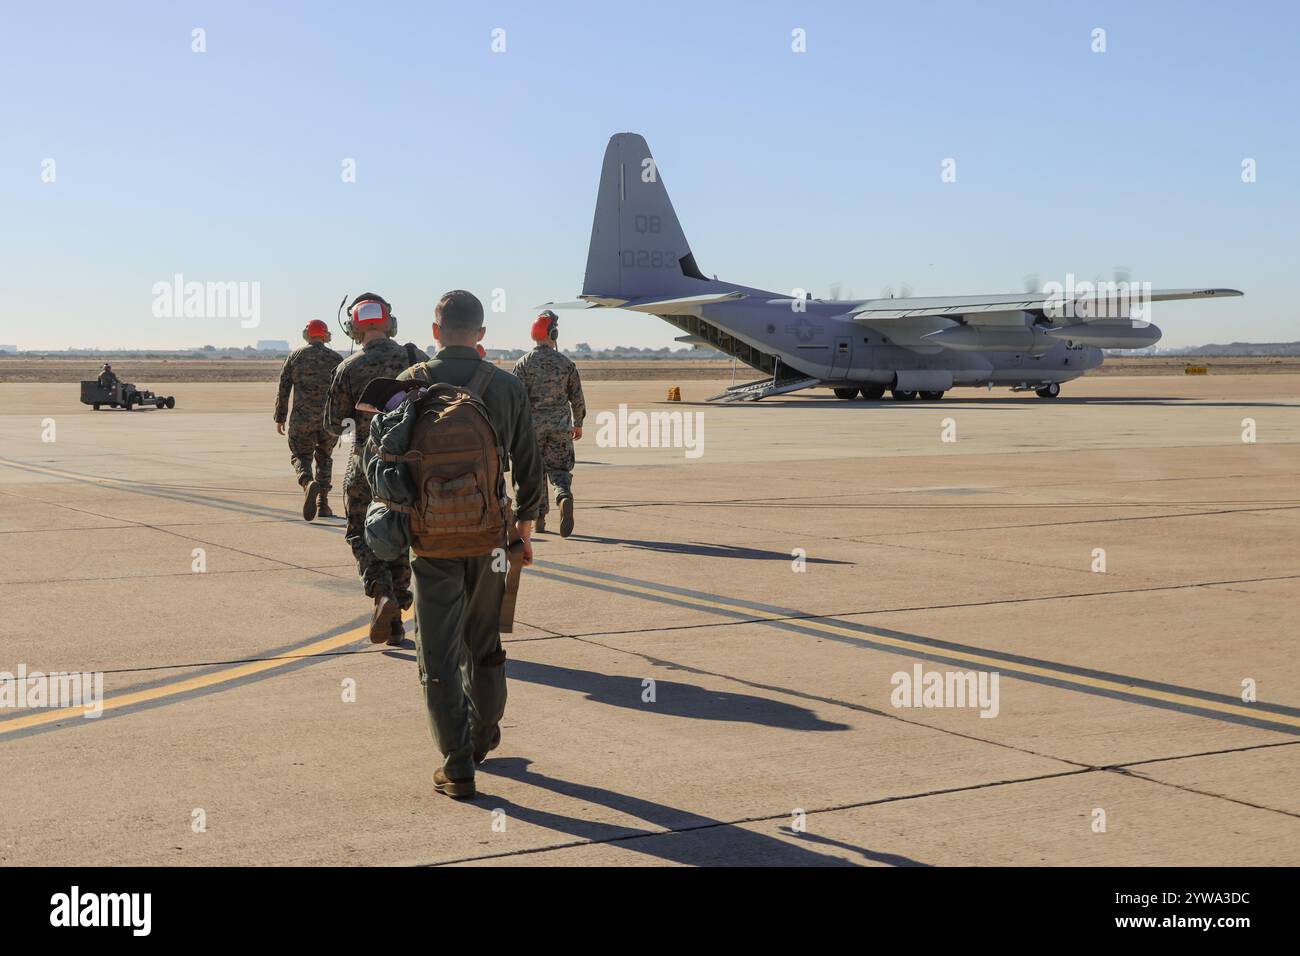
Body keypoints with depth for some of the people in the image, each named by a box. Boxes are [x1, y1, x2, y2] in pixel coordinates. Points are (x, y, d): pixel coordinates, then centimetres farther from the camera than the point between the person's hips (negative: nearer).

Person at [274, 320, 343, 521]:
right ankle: (323, 504, 14)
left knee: (300, 456, 9)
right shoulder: (336, 359, 4)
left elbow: (283, 389, 3)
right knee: (324, 457, 18)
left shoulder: (295, 356, 4)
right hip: (330, 419, 1)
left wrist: (279, 418, 9)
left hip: (302, 418, -1)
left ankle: (308, 483, -23)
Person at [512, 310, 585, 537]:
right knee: (559, 469, 6)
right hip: (560, 425, 0)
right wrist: (578, 424, 18)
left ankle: (539, 518, 16)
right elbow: (577, 397, 5)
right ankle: (565, 497, -25)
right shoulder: (566, 363, 0)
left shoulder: (524, 364, -5)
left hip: (533, 424, 0)